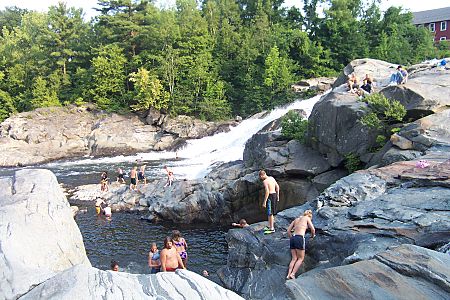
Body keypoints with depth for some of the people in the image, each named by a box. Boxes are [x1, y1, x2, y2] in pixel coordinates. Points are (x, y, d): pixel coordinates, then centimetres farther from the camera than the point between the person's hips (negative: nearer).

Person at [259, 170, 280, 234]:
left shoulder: (265, 181, -16)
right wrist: (277, 196, 21)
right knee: (272, 212, 19)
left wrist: (264, 202, -20)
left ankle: (272, 229, 3)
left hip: (270, 196, -9)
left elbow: (267, 191, -23)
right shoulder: (272, 178, 9)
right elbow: (277, 187, 13)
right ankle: (270, 226, 31)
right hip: (275, 195, 9)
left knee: (270, 213, -1)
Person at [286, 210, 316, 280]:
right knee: (301, 258, 3)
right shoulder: (307, 218, 11)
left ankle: (288, 274, -5)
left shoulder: (296, 219, 24)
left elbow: (288, 230, 18)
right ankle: (292, 274, -9)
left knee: (294, 258, 8)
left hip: (292, 238, 5)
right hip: (300, 238, -5)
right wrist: (312, 236, 20)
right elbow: (313, 229, 2)